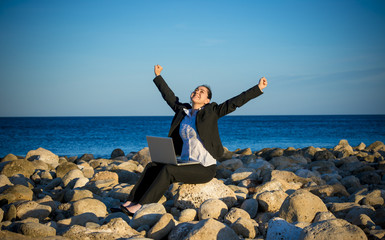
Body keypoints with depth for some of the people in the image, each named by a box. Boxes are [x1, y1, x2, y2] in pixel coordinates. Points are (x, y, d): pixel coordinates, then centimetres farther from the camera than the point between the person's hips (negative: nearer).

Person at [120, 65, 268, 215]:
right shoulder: (183, 111, 12)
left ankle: (141, 206, -22)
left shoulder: (211, 112, -3)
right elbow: (169, 96, 26)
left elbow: (236, 102, -9)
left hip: (205, 168, -6)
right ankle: (132, 201, -10)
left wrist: (258, 88, -15)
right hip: (185, 162, 6)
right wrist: (158, 76, 35)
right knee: (152, 167, -9)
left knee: (168, 171, -25)